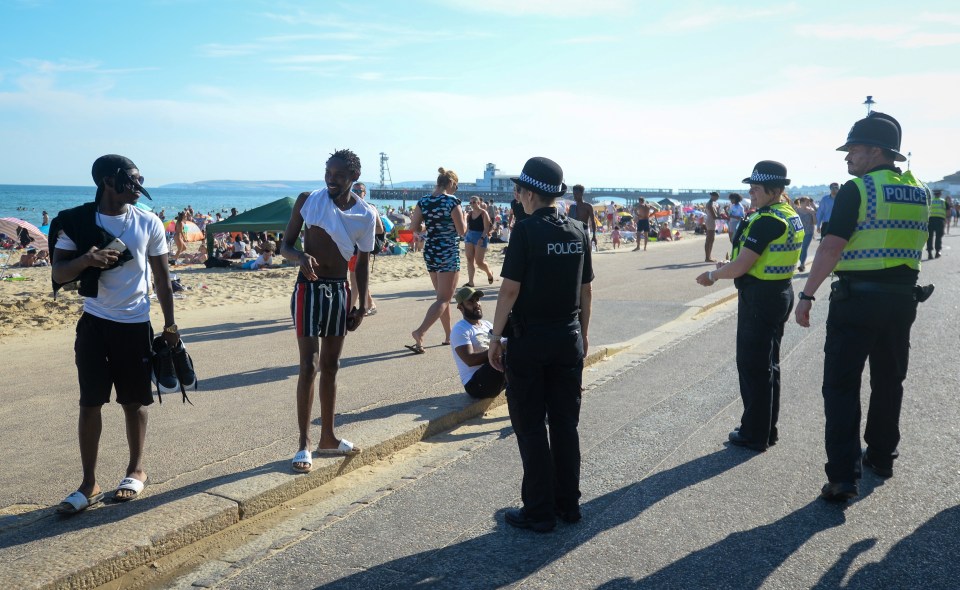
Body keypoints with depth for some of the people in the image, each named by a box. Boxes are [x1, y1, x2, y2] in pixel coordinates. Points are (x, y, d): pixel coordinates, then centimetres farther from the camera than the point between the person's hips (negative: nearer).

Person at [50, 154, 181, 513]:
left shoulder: (148, 224, -2)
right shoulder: (79, 222, -3)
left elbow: (162, 278, 4)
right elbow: (58, 275, -3)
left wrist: (170, 325, 4)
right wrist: (85, 259, -24)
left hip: (135, 325, 0)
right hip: (94, 323, 0)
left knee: (134, 401, 9)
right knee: (90, 402, 2)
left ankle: (136, 470, 27)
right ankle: (89, 484, 12)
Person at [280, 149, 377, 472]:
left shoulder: (365, 215, 0)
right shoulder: (308, 200, -6)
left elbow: (362, 263, 6)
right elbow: (285, 245, -1)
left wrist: (361, 306, 5)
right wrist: (301, 257, -24)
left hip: (340, 290, 4)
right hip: (309, 288, -3)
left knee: (330, 366, 13)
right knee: (310, 366, -8)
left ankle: (328, 437, 25)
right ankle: (304, 444, 1)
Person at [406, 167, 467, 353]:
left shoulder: (423, 202, 3)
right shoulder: (452, 201, -13)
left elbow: (414, 227, 4)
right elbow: (462, 231, -11)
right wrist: (463, 217, 7)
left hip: (430, 253, 7)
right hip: (449, 254, -7)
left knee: (443, 296, 18)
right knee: (444, 299, -4)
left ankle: (448, 335, 26)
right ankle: (419, 332, -20)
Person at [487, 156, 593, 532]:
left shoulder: (526, 230, -13)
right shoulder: (578, 232, 4)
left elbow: (510, 289, -15)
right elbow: (585, 289, 10)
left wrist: (495, 338, -8)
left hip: (528, 342, -6)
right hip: (568, 340, 6)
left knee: (531, 428, 4)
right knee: (565, 424, 14)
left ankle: (539, 512, 11)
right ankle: (568, 504, 23)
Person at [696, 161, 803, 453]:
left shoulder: (766, 221, -21)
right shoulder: (791, 216, 9)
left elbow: (741, 266, -22)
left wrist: (713, 275, -4)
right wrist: (730, 265, 13)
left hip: (759, 297, -10)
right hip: (781, 291, 10)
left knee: (752, 366, 0)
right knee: (768, 364, 17)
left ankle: (754, 434, 10)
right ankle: (768, 429, 28)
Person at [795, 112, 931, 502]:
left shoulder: (856, 190, -12)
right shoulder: (919, 192, 9)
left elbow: (831, 248, -18)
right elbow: (915, 244, 18)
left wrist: (807, 295, -16)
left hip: (858, 298, -7)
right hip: (903, 298, 7)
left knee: (841, 385, -3)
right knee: (889, 381, 19)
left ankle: (843, 476, -6)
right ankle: (881, 456, 33)